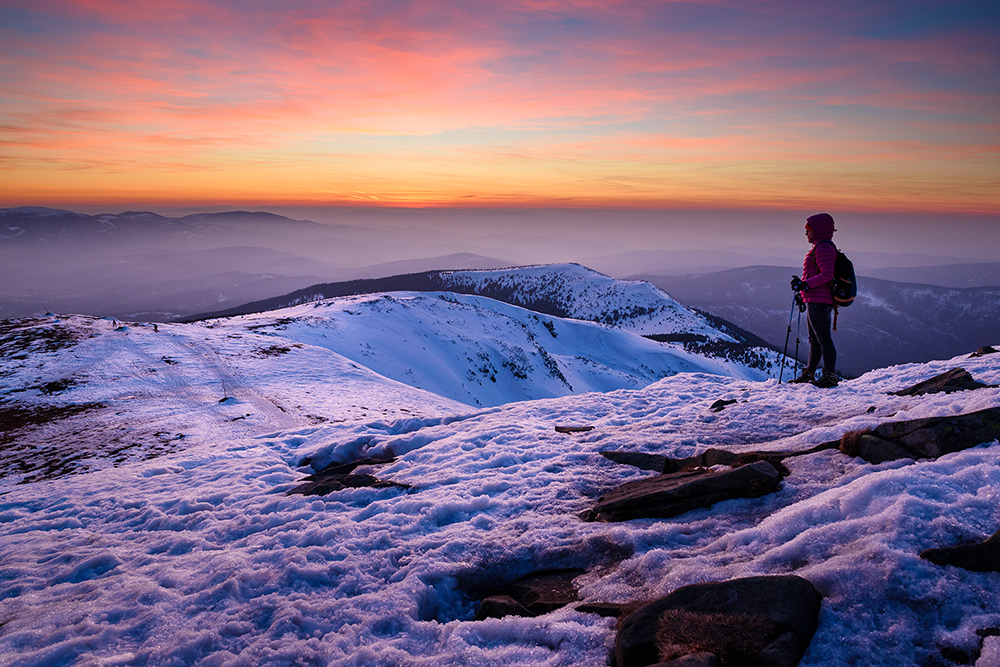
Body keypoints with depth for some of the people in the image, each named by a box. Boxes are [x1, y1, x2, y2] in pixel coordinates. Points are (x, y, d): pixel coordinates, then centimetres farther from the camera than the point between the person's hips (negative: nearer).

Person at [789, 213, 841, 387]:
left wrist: (806, 284, -26)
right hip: (815, 301, 11)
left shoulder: (823, 248, -13)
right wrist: (801, 284, 24)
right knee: (814, 339, 16)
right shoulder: (822, 247, 19)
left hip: (818, 301, -11)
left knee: (823, 338, -8)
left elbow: (827, 275, -22)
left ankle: (830, 375, -4)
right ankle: (808, 374, 24)